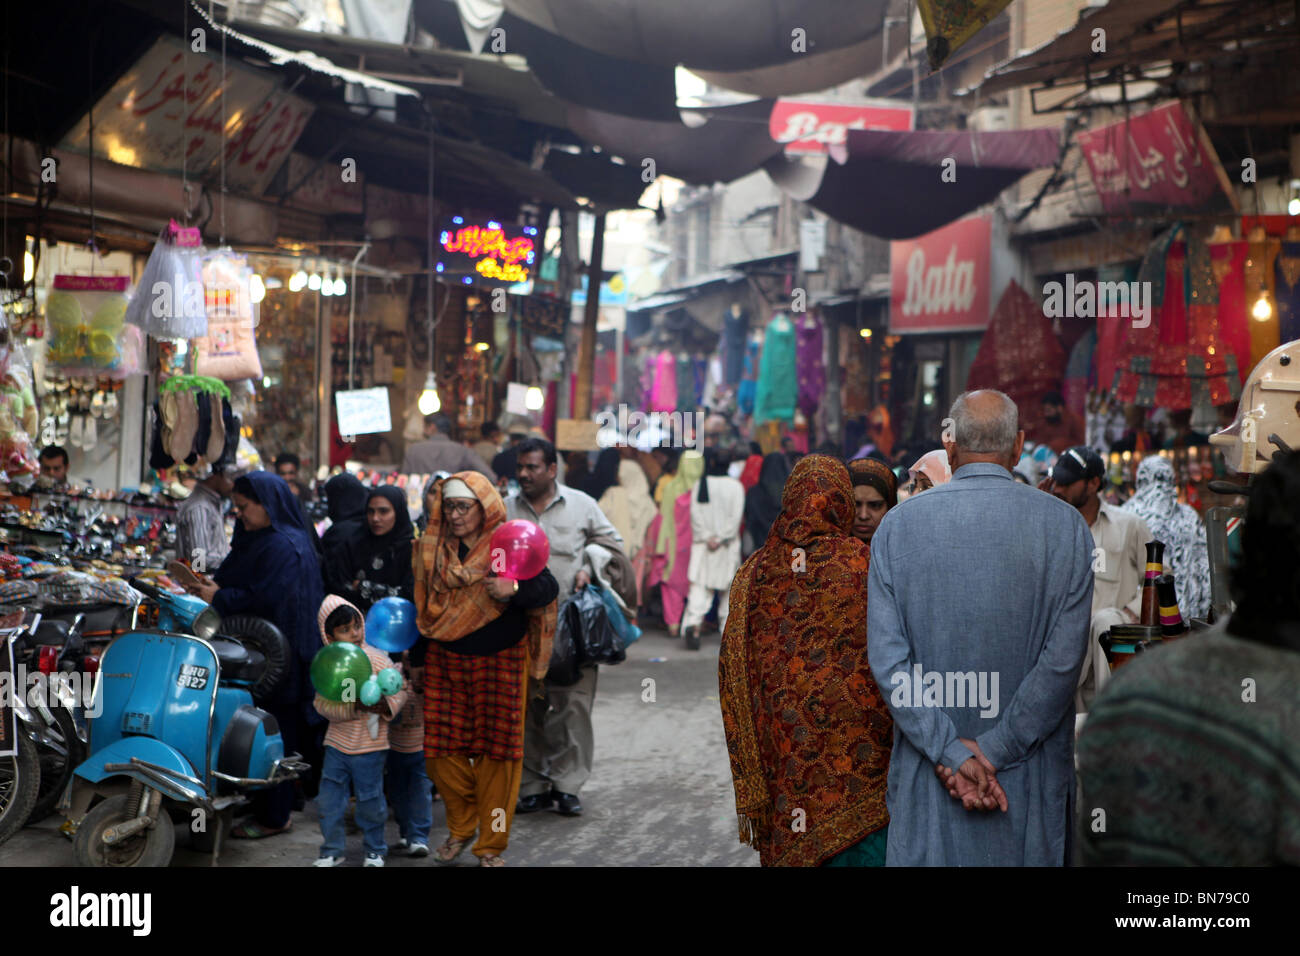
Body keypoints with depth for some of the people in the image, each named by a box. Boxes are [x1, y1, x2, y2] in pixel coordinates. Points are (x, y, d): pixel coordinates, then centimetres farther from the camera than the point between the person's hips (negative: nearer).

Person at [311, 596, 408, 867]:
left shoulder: (377, 659, -7)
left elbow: (399, 692, -5)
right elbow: (322, 703, -8)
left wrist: (385, 705, -26)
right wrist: (355, 707, -22)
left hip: (370, 745, -2)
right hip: (337, 742, 2)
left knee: (370, 799, 5)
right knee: (330, 798, 6)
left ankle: (375, 850, 24)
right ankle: (332, 850, 23)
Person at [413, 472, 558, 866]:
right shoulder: (431, 549, 5)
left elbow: (548, 587, -13)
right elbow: (422, 602, 16)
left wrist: (514, 590, -32)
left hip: (500, 663, -3)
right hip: (444, 662, 3)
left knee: (495, 752, 0)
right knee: (442, 751, 2)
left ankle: (491, 846, 12)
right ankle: (461, 828, 26)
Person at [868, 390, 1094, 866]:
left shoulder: (898, 524, -1)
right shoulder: (1064, 524, -4)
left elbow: (886, 656, -8)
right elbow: (1064, 655, -11)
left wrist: (951, 752, -11)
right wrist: (995, 751, -11)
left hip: (927, 774, 1)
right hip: (1032, 779, 0)